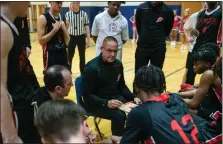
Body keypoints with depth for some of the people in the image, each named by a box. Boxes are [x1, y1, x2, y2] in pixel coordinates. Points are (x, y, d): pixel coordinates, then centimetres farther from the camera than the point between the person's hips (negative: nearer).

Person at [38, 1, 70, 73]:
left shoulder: (62, 18, 8)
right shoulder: (43, 18, -10)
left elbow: (67, 40, 9)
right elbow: (41, 41, -16)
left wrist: (64, 28, -8)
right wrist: (54, 29, -20)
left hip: (63, 53, 6)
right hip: (51, 54, -6)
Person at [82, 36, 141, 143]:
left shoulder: (118, 64, 3)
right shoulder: (92, 68, -17)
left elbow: (122, 86, 14)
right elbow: (87, 95, -17)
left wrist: (133, 97, -3)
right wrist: (106, 103, -29)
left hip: (115, 98, 6)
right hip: (96, 103, -6)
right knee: (119, 115, -29)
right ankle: (117, 138, -1)